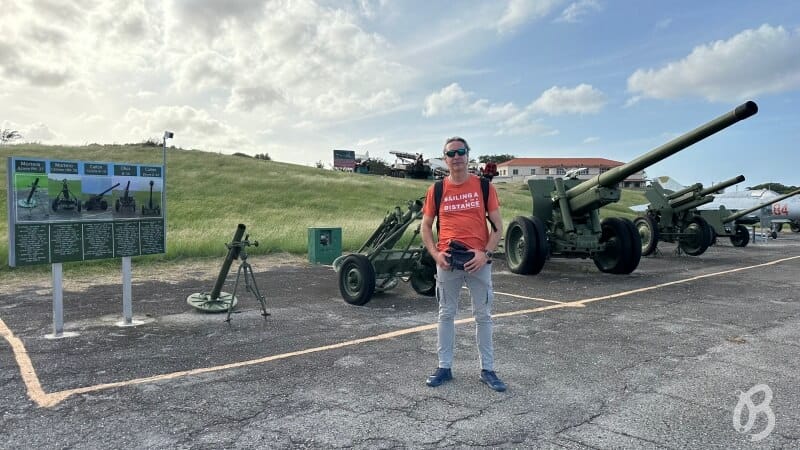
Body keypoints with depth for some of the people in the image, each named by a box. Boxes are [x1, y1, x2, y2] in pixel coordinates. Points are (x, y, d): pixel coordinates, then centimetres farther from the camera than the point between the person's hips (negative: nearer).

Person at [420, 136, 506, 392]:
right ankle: (444, 367, 22)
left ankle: (487, 370, 20)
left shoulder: (483, 186, 1)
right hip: (447, 261, 1)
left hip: (478, 260, -1)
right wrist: (435, 253, -6)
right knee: (446, 314, 10)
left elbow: (497, 226, 2)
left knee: (483, 315, 8)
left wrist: (486, 253, -11)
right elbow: (426, 226, 9)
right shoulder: (437, 190, 4)